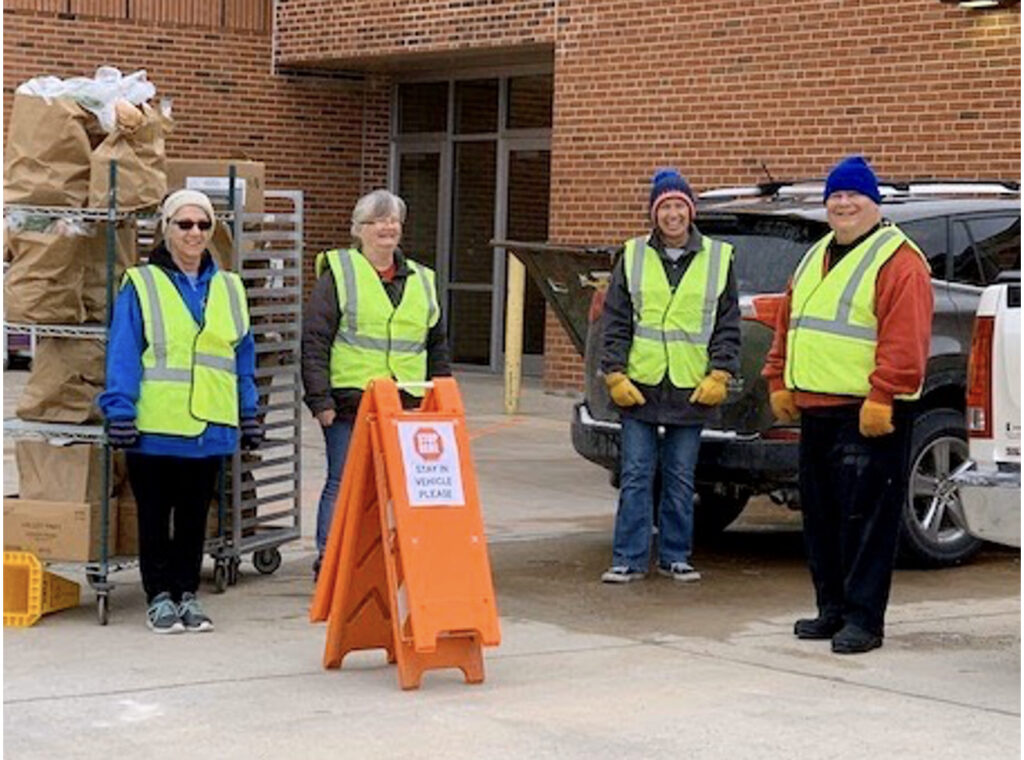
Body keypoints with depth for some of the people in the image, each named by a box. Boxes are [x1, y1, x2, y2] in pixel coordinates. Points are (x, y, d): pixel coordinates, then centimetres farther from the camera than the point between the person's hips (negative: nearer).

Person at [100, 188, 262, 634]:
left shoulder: (228, 289, 13)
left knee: (195, 514, 10)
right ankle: (159, 597, 13)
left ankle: (187, 594, 19)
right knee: (155, 515, 5)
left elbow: (243, 356, 15)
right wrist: (120, 412, -12)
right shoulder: (141, 286, 0)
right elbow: (122, 355, -4)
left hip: (209, 427, 4)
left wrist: (250, 415, 11)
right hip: (155, 427, -3)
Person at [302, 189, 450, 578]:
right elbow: (314, 340, -3)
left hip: (408, 404, 4)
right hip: (351, 401, -4)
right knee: (343, 484, -1)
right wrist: (320, 400, -9)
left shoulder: (421, 281, 17)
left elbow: (437, 345, 23)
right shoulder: (338, 274, 2)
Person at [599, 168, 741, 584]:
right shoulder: (633, 257, 6)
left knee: (681, 480, 7)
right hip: (639, 388, 0)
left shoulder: (717, 258, 5)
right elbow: (616, 322, 6)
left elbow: (728, 325, 6)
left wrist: (719, 375, -3)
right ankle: (629, 559, 6)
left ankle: (675, 557, 17)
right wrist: (615, 374, -2)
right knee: (636, 478, 1)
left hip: (691, 392, 0)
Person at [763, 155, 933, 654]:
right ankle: (832, 608, 22)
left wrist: (882, 398, -23)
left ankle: (864, 617, -2)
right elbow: (788, 326, 25)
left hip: (867, 414, -9)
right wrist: (780, 383, 20)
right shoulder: (816, 259, 19)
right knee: (820, 515, 13)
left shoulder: (897, 261, -8)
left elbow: (905, 341, -18)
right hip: (815, 411, 9)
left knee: (866, 515, -6)